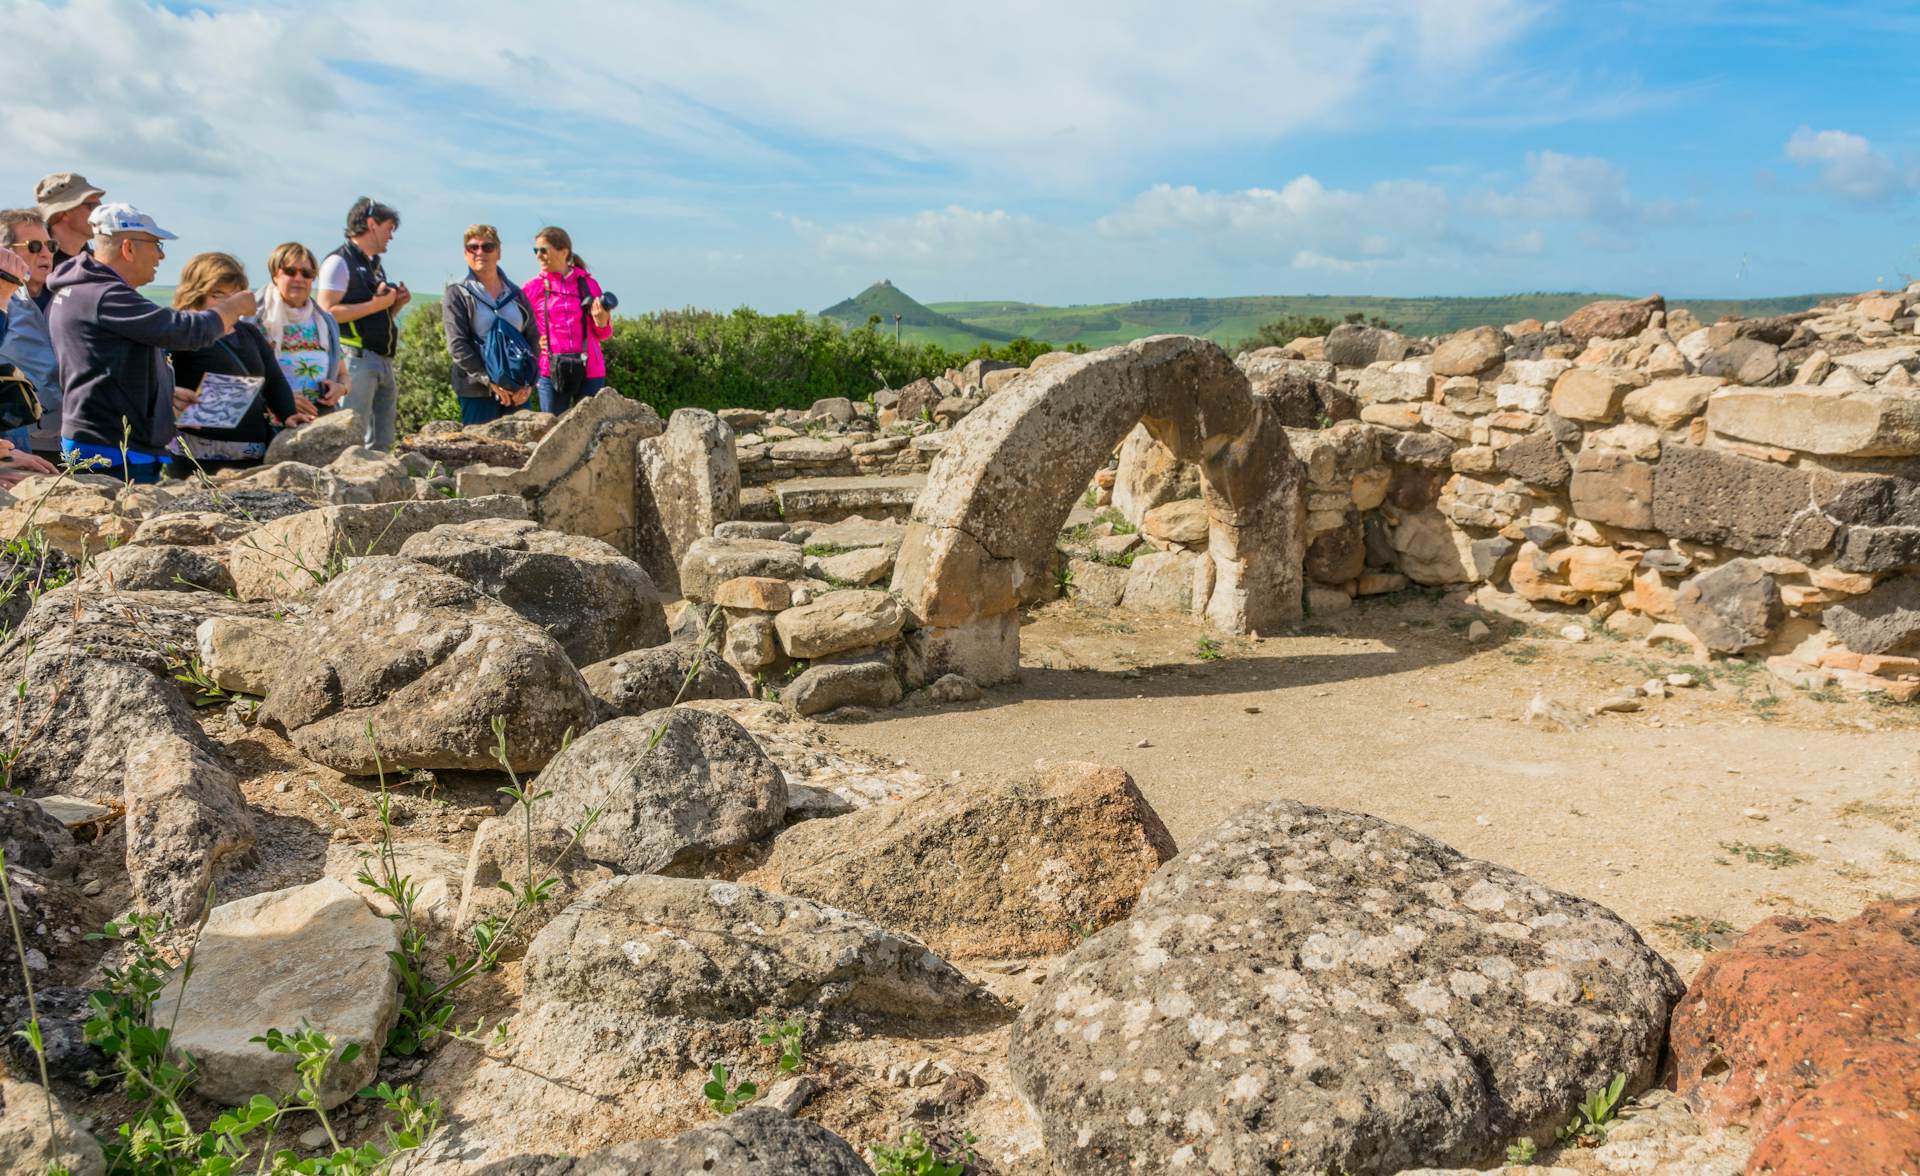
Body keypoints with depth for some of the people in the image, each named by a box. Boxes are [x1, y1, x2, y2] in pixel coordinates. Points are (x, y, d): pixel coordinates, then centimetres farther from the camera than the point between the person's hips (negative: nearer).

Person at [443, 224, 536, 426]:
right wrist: (490, 380, -15)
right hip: (477, 393, -3)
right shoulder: (458, 294, 3)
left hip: (518, 392, 4)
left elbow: (532, 339, 11)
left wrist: (528, 383, -4)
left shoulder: (516, 294, 14)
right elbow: (457, 345, -6)